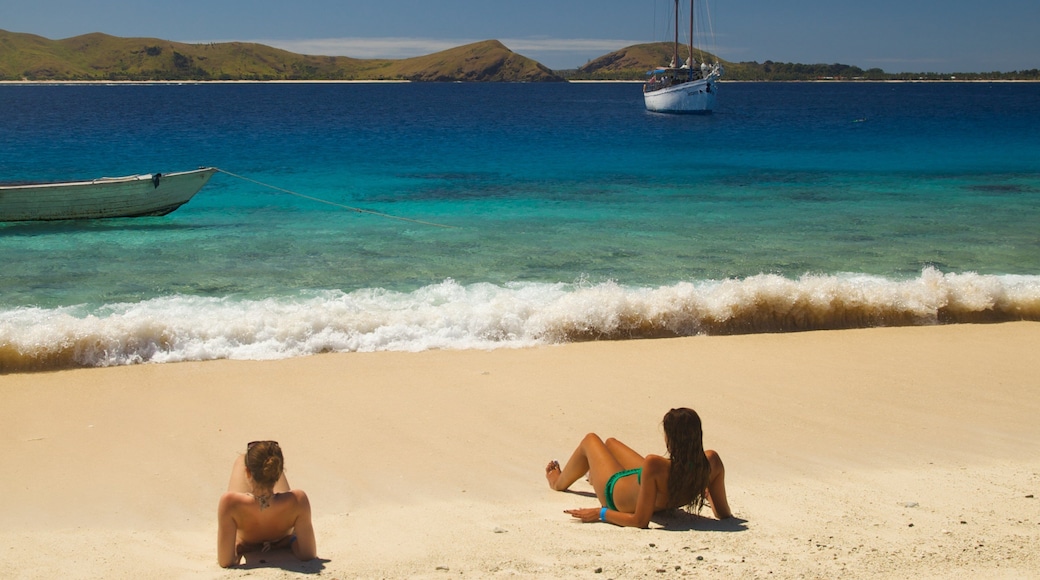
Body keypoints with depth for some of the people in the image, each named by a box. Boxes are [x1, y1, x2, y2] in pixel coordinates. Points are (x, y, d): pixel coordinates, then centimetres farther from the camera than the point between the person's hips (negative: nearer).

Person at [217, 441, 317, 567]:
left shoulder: (230, 502, -47)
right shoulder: (297, 500, -44)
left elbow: (225, 562, -37)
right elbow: (308, 555, -32)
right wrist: (292, 541, -11)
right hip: (282, 542, 1)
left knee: (240, 460, 24)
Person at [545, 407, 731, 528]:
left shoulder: (655, 465, -47)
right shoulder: (711, 462, -33)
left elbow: (640, 521, -37)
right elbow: (723, 514, -19)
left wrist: (600, 513, -23)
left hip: (617, 494, -5)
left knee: (591, 440, 24)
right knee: (610, 442, 33)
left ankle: (559, 481, 55)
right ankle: (595, 476, 71)